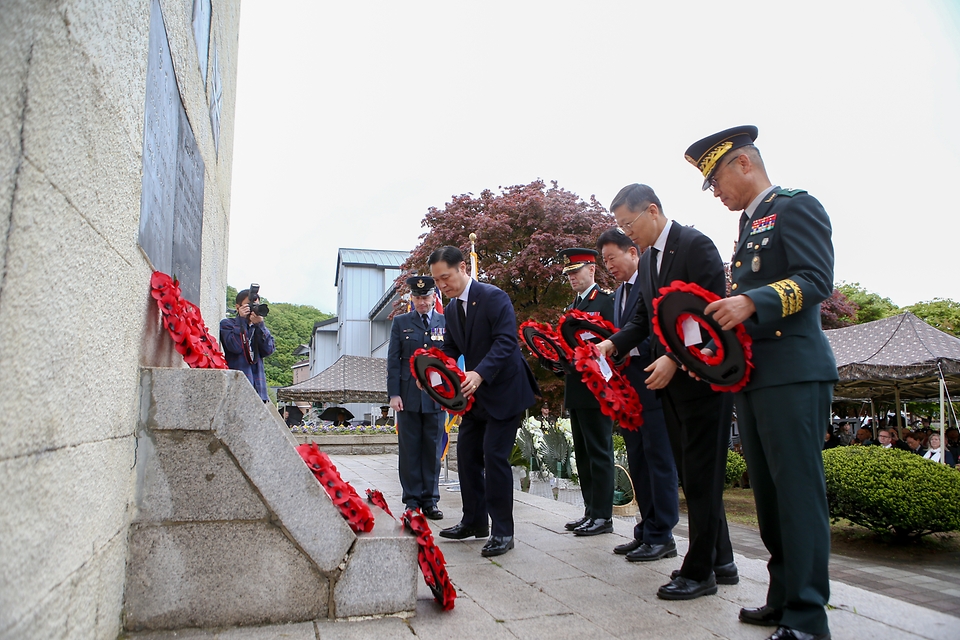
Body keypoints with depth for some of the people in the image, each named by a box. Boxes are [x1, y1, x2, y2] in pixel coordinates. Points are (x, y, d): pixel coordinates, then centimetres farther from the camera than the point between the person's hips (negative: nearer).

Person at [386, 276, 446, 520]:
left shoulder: (446, 323, 8)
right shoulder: (401, 322, 8)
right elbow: (393, 360, 4)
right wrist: (393, 394, -4)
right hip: (408, 396, 0)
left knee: (433, 451, 5)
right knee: (410, 450, 5)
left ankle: (430, 501, 15)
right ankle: (412, 501, 14)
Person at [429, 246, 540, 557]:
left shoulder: (494, 297, -16)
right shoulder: (451, 310, 9)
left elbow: (506, 341, -25)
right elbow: (450, 350, 12)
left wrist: (480, 374, -38)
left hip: (504, 390, -8)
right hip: (475, 392, 8)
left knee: (494, 456, -10)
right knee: (467, 455, 11)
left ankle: (502, 531, 3)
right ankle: (474, 521, 27)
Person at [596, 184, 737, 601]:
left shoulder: (695, 245, -12)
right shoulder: (648, 258, 13)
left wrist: (674, 359, -24)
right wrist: (614, 343, -3)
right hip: (671, 378, 9)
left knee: (700, 474, -1)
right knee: (689, 472, 13)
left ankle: (699, 572, 10)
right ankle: (720, 559, 27)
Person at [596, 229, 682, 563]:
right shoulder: (619, 294, 19)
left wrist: (629, 347, -22)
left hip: (653, 386, -9)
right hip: (628, 388, 9)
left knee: (659, 460, 0)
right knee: (638, 462, 13)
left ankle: (661, 535, 10)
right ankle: (647, 530, 24)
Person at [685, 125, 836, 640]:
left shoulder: (795, 206, -3)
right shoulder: (749, 226, 23)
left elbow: (817, 280, -16)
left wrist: (750, 302, -26)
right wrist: (722, 316, 11)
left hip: (793, 374, -9)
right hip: (752, 376, 9)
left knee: (798, 492, -5)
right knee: (768, 494, 13)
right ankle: (783, 598, 25)